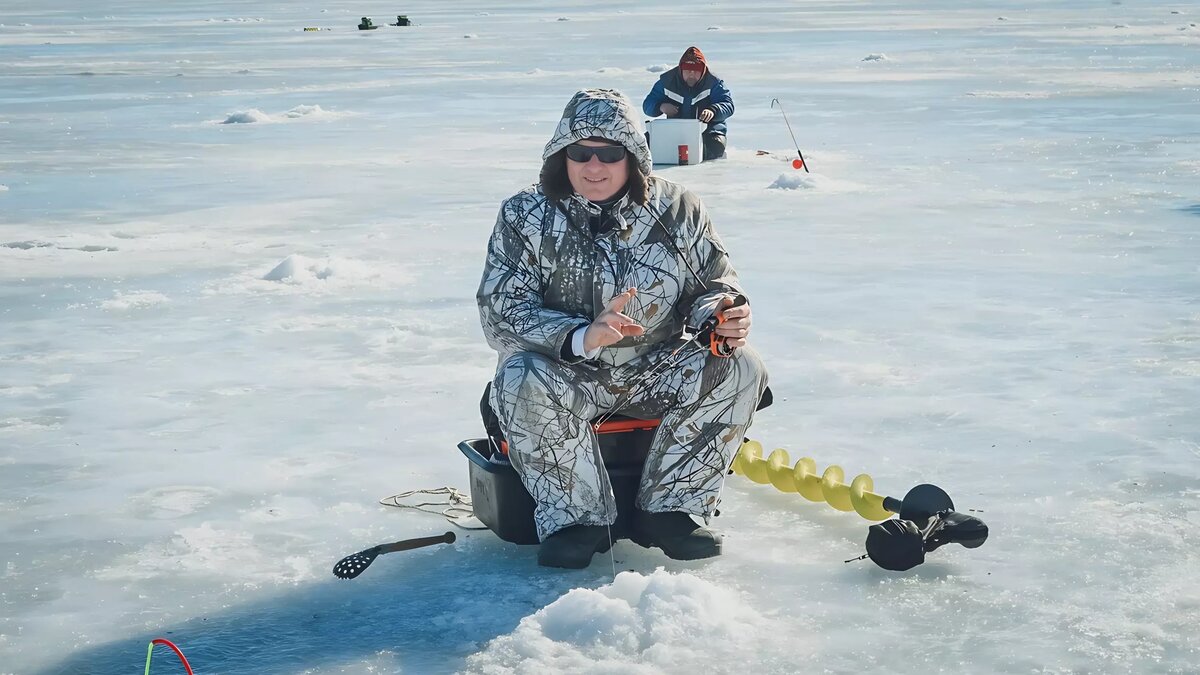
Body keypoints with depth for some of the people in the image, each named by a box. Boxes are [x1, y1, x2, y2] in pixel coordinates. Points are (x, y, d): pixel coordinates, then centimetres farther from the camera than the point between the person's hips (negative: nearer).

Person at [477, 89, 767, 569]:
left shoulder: (678, 210, -1)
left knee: (740, 368, -21)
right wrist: (582, 337, -32)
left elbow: (715, 283, 8)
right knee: (521, 380, -35)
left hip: (656, 372, 2)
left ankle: (668, 510, -10)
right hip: (567, 376, -2)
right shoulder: (525, 216, -7)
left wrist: (724, 318, -19)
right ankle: (577, 518, -16)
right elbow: (501, 312, -14)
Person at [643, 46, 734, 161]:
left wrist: (713, 111, -39)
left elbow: (728, 105, -15)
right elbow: (648, 104, 4)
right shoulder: (667, 81, 1)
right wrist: (661, 107, -21)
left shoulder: (714, 83, -5)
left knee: (715, 147, -34)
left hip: (708, 131, -2)